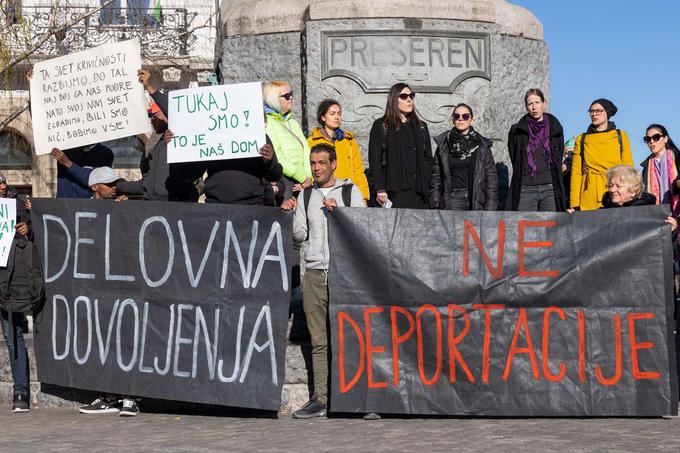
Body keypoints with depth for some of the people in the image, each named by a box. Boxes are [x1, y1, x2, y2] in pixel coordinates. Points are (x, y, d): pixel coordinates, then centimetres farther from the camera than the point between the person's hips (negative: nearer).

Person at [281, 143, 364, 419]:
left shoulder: (351, 192, 6)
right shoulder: (306, 196, 16)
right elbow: (300, 236, 16)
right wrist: (290, 214, 1)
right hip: (314, 274, 3)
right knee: (319, 340, 0)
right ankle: (320, 399, 1)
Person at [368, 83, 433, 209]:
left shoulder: (421, 127, 20)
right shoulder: (381, 126, 6)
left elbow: (428, 158, 18)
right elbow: (375, 160, -1)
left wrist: (427, 186, 5)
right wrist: (380, 189, -11)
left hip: (417, 191, 4)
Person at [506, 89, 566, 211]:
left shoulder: (555, 129, 11)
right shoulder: (517, 131, 7)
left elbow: (558, 160, 14)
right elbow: (514, 159, 11)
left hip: (550, 188, 1)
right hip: (525, 189, -1)